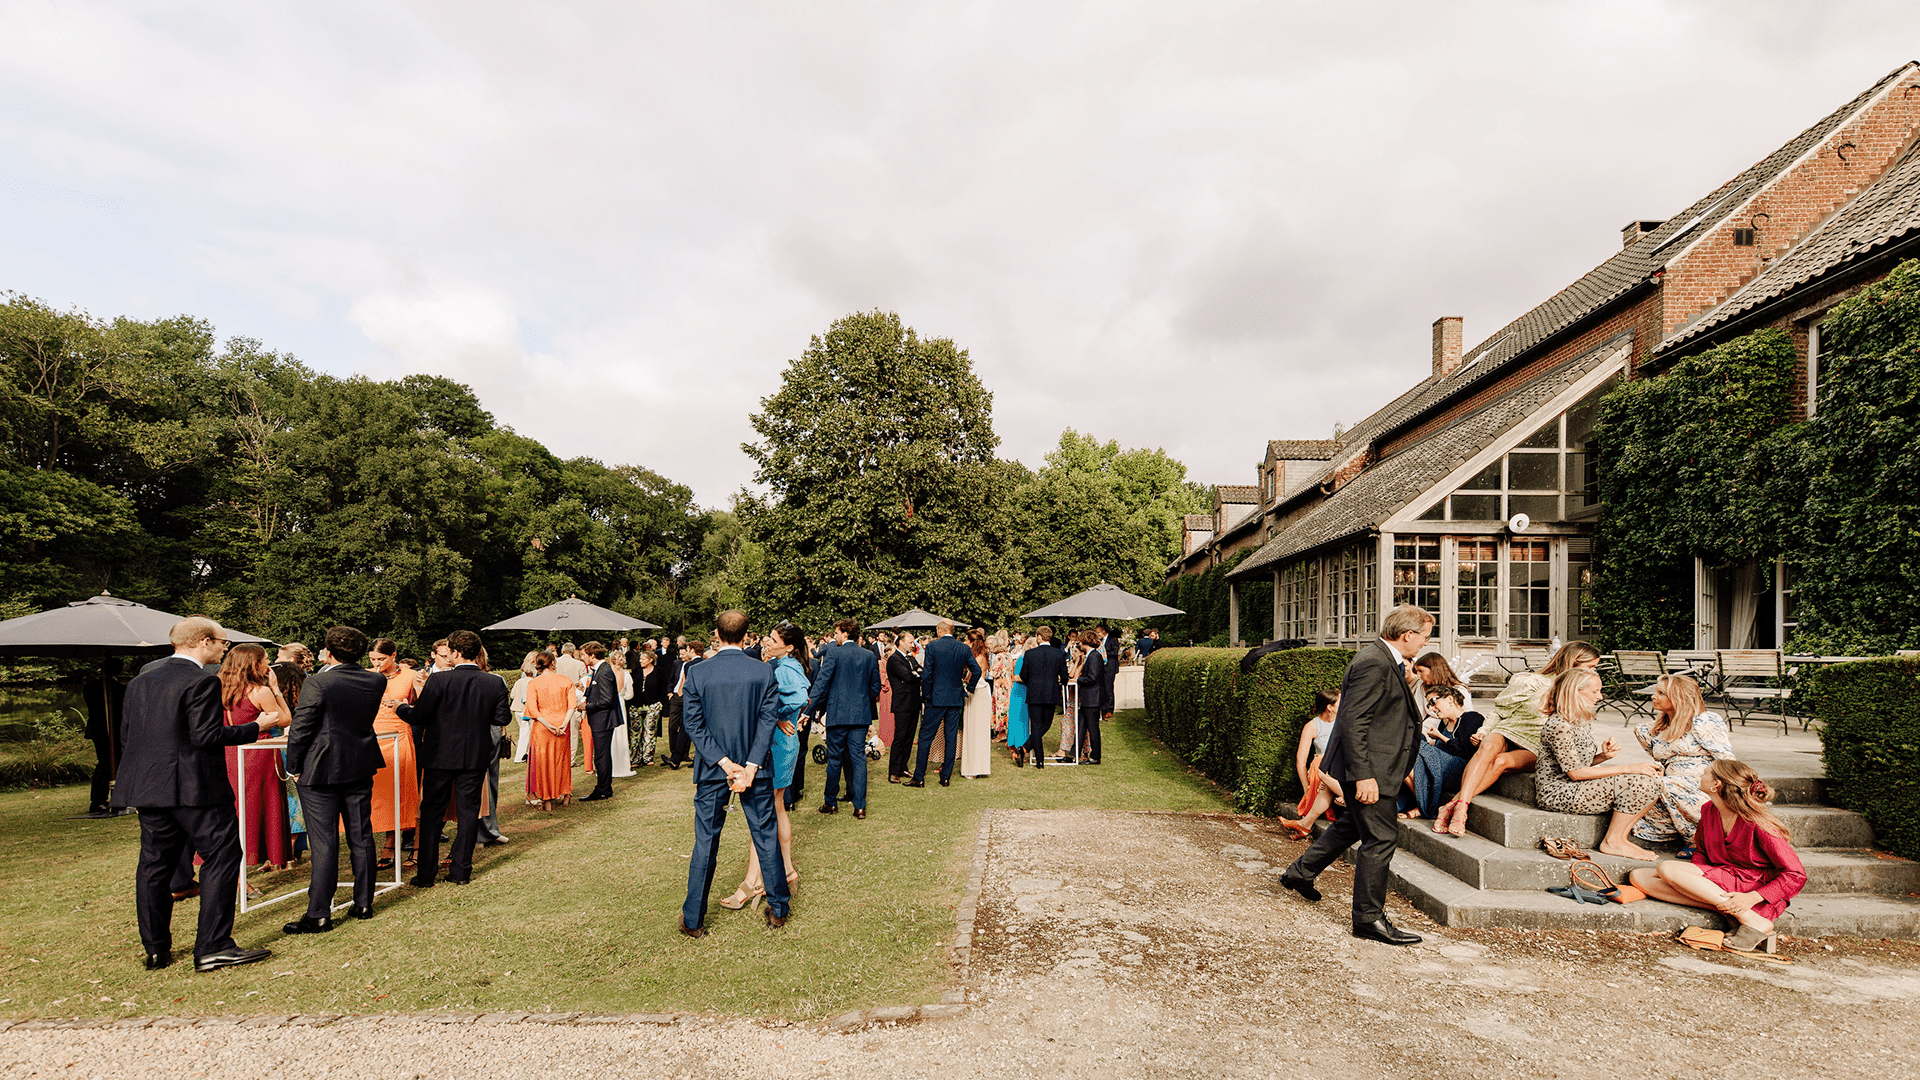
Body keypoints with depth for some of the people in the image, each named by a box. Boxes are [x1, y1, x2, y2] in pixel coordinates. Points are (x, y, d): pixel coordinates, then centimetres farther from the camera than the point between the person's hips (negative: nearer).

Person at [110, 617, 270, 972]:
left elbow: (128, 734, 15)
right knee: (222, 857, -2)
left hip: (147, 785, 8)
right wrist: (254, 728, -8)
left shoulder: (140, 682, 12)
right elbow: (206, 735, -18)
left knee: (155, 864, 14)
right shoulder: (202, 682, -13)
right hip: (194, 786, -8)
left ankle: (156, 949, 21)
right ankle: (212, 948, -4)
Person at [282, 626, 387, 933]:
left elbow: (301, 728, -13)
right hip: (361, 769, 5)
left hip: (320, 770, -5)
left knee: (324, 844, -1)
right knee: (361, 838, 12)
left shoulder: (318, 682, -15)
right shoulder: (376, 681, -1)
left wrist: (293, 767, 0)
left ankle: (319, 915, 4)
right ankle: (363, 904, 20)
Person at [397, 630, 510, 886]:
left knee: (431, 812, 10)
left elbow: (417, 716, -11)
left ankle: (426, 874, 15)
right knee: (468, 812, 10)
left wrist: (401, 708, 9)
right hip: (476, 757, 2)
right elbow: (501, 719, -1)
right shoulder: (494, 683, -5)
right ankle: (461, 871, 14)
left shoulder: (440, 680, -14)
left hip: (441, 755, -2)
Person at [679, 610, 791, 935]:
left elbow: (694, 725, -9)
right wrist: (750, 768, -12)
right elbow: (768, 721, -11)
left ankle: (693, 920, 19)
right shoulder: (765, 672, -7)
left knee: (705, 843, 10)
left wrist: (725, 763, -11)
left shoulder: (697, 674, -7)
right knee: (766, 837, 12)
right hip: (755, 767, 0)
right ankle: (778, 910, 23)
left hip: (712, 772, 0)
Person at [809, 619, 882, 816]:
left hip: (837, 713, -3)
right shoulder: (868, 655, 5)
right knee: (859, 759, 5)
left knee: (834, 759, 8)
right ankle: (860, 806, 3)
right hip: (861, 715, 3)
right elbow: (876, 687, 9)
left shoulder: (832, 653, -8)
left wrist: (813, 707, -5)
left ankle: (831, 803, 18)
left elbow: (822, 682, -10)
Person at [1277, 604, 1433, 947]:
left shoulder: (1388, 662, 13)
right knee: (1381, 837, -5)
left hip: (1374, 765, 11)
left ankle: (1300, 873, 39)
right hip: (1367, 767, -11)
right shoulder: (1373, 664, -21)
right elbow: (1354, 722, -25)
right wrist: (1363, 775, -27)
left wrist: (1400, 769, 28)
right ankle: (1369, 918, 7)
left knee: (1354, 824, 24)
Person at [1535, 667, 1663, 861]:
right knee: (1639, 782, -19)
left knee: (1653, 779, -1)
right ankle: (1612, 842, -7)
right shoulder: (1558, 725, -21)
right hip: (1558, 793, -10)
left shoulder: (1584, 720, 10)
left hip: (1577, 787, 10)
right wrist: (1627, 768, -20)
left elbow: (1585, 760, 17)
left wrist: (1604, 756, -6)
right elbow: (1575, 772, -21)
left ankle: (1620, 835, 3)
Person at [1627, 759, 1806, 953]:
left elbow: (1797, 876, -15)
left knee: (1667, 869, -28)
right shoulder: (1709, 811, 6)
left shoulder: (1758, 824, -16)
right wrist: (1694, 881, -3)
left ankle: (1752, 920, -21)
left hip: (1757, 888, -8)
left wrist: (1752, 898, -25)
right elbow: (1700, 851, 19)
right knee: (1638, 876, -13)